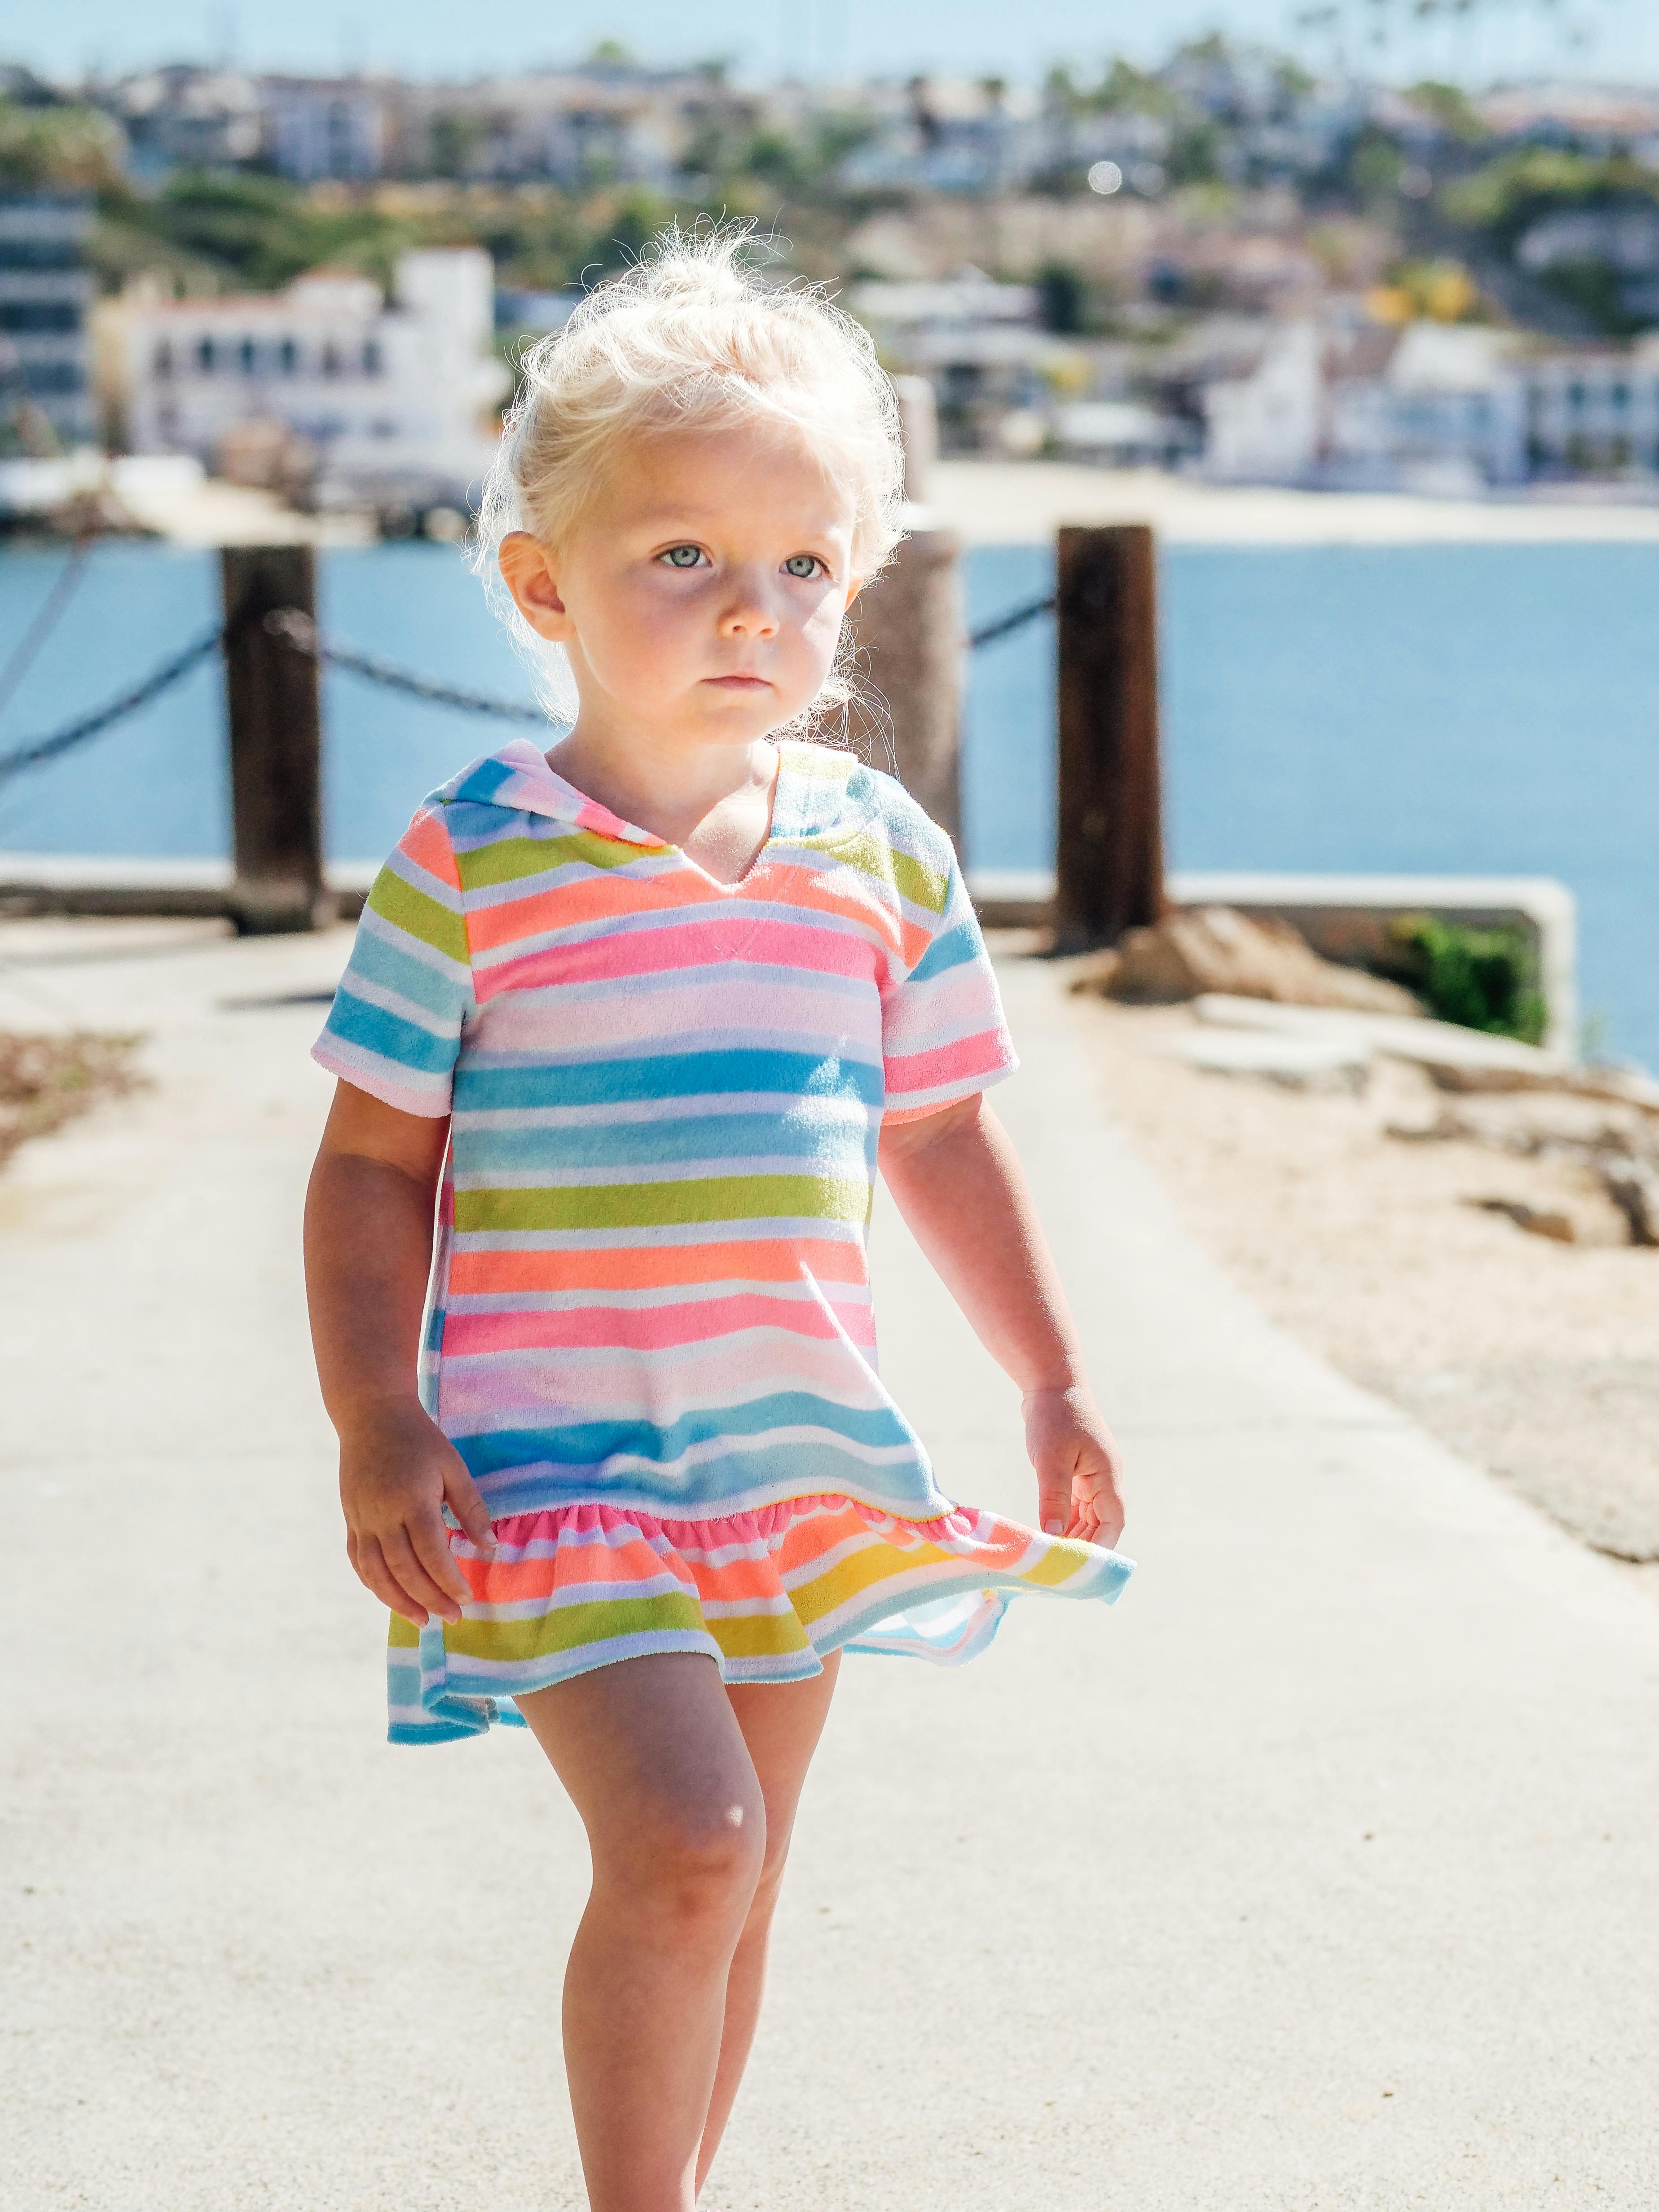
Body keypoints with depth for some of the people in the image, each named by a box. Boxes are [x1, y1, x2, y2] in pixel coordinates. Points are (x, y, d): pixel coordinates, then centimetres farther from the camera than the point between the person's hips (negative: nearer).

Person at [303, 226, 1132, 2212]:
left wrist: (1052, 1383, 15)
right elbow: (373, 1163, -4)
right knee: (683, 1842, -17)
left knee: (734, 1868, 13)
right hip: (548, 1444, -5)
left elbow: (942, 1142, 14)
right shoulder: (471, 862, -8)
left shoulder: (882, 854, 4)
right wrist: (374, 1424, -13)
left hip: (799, 1451, 5)